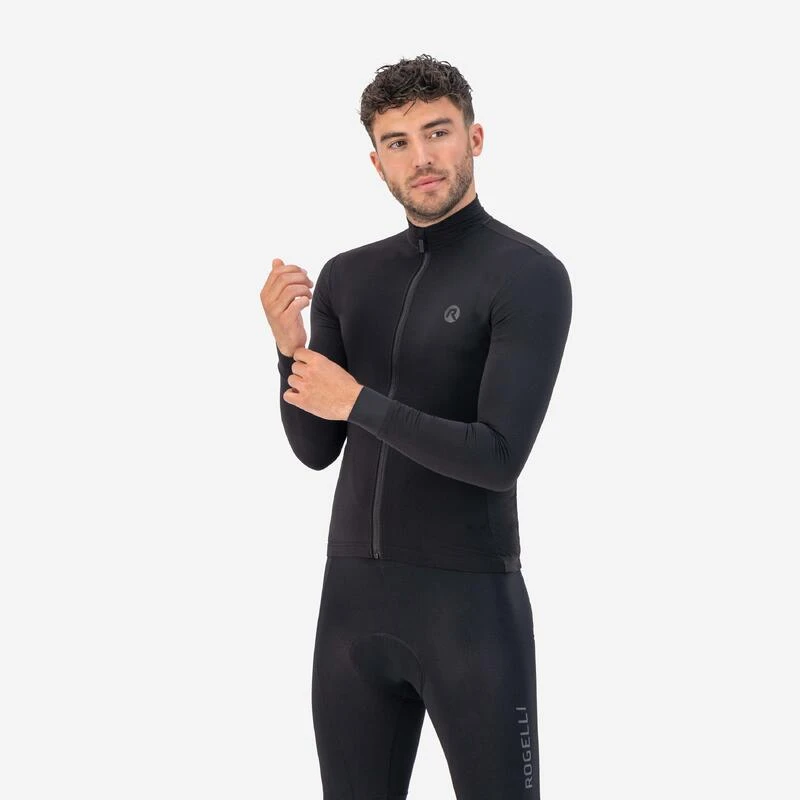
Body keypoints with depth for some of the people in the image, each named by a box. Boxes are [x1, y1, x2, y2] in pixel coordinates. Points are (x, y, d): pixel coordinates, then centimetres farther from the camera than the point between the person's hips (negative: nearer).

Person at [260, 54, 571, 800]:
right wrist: (289, 347, -9)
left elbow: (498, 458, -18)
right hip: (353, 594, 6)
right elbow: (317, 450, 8)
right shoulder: (346, 277, 9)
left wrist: (360, 403, -15)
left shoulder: (530, 275, -10)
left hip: (472, 599, -5)